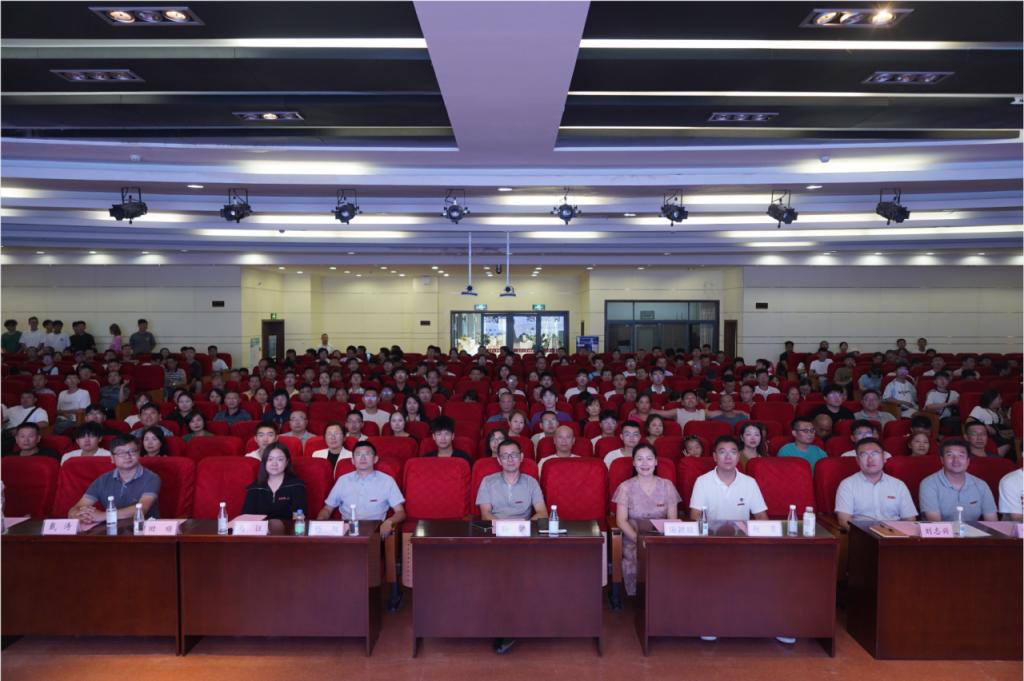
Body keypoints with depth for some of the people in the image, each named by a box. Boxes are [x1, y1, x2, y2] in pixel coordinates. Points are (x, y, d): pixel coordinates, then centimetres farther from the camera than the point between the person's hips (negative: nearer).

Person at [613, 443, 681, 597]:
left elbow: (673, 519, 4)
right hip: (633, 540, -1)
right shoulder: (626, 487, 4)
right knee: (638, 561, -31)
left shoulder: (667, 486, 9)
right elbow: (621, 520, -2)